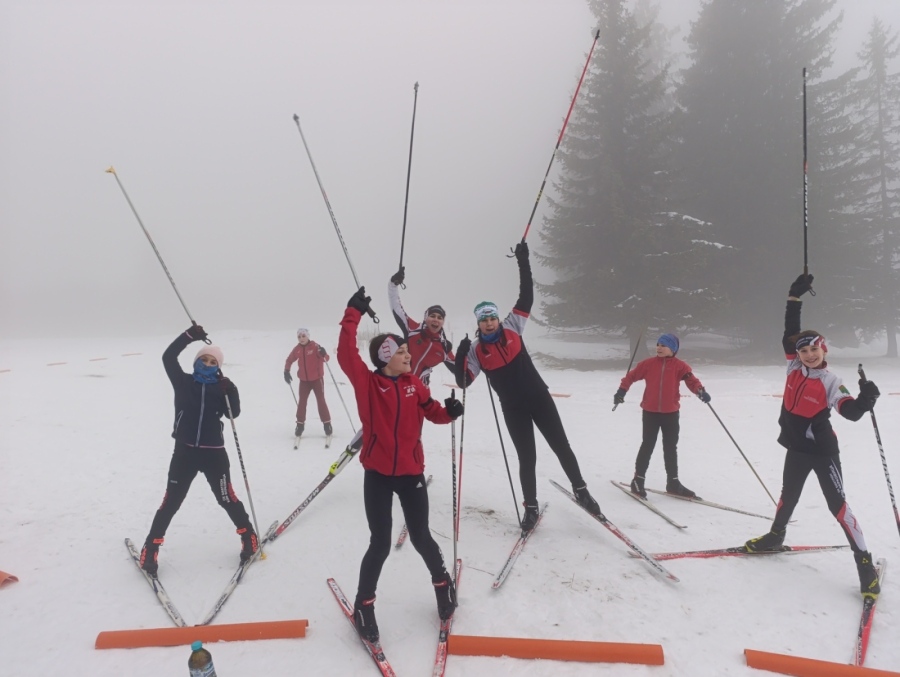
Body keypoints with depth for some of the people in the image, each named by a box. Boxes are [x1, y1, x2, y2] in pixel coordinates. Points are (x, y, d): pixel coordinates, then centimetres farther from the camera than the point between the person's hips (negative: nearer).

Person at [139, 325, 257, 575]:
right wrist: (189, 336, -19)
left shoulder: (221, 388, 1)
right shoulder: (183, 382, 1)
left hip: (214, 453, 0)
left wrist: (231, 393, -27)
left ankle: (249, 537, 25)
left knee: (227, 499, 8)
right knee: (171, 502, 4)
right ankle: (151, 549, 20)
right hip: (185, 451, 0)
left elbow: (233, 413, -9)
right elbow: (168, 358, -9)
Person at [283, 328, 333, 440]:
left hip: (317, 379, -3)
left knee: (321, 401, -1)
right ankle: (300, 424, 18)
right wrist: (286, 371, 2)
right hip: (304, 380, 3)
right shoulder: (297, 349, -3)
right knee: (302, 402, 5)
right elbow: (289, 360, 12)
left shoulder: (315, 346, -15)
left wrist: (323, 354, -43)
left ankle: (327, 424, 8)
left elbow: (326, 358, -21)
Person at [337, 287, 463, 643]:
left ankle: (442, 582, 39)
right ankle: (364, 605, 24)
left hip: (411, 472, 2)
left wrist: (450, 411, -15)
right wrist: (353, 314, -25)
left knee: (421, 537, 13)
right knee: (380, 544, 2)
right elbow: (346, 354, -24)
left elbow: (432, 412, 6)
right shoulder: (367, 382, -10)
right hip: (377, 475, -2)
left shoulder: (414, 383, 0)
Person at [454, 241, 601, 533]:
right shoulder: (477, 350, -5)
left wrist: (523, 262, -9)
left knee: (561, 446, 7)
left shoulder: (512, 328, -3)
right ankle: (531, 507, 21)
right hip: (513, 408, -1)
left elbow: (526, 296, -4)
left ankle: (581, 490, 25)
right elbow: (463, 382, -10)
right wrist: (460, 356, -26)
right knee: (526, 458, 4)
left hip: (539, 397, 1)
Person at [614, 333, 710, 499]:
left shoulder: (680, 366, -4)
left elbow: (691, 380, -16)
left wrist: (701, 391, -35)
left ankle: (673, 483, 24)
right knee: (647, 446, 5)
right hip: (650, 412, -1)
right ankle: (638, 480, 15)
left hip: (671, 413, 1)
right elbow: (631, 375, 4)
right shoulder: (648, 364, -2)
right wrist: (621, 391, -4)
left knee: (670, 448, 12)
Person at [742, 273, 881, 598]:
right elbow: (790, 332, -4)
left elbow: (851, 412, -22)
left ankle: (864, 562, 4)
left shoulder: (830, 382, -13)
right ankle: (775, 536, 41)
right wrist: (795, 298, -9)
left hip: (823, 449, -5)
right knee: (788, 495, 21)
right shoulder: (795, 366, -1)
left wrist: (866, 400, -44)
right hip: (797, 447, 5)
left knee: (837, 503, -5)